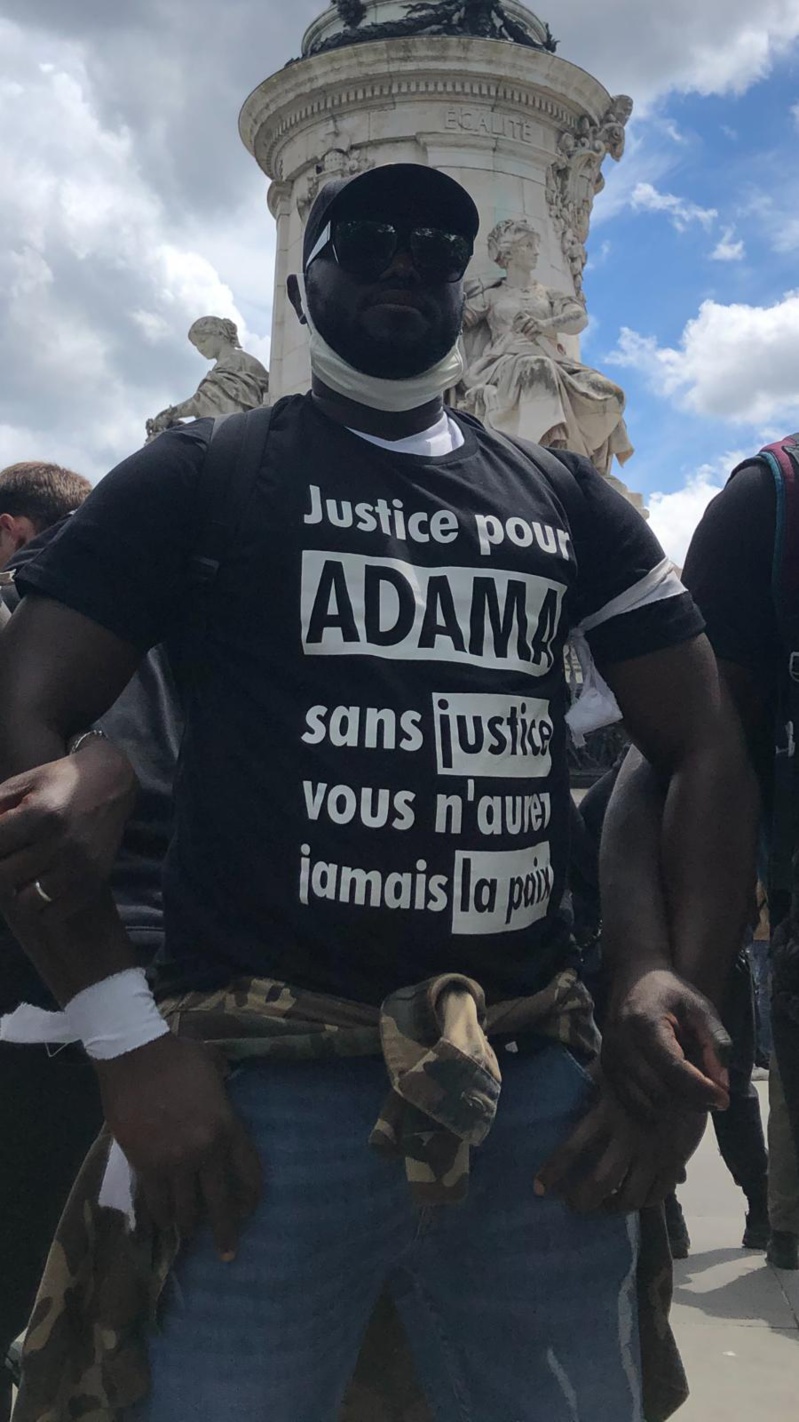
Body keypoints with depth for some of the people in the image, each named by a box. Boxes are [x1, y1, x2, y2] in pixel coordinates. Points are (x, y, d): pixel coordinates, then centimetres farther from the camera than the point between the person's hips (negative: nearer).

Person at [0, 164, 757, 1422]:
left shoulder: (566, 504, 15)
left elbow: (705, 751, 14)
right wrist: (129, 1040, -14)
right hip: (266, 1093, -3)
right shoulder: (207, 477, 4)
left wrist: (682, 994, -1)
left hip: (537, 1087, 4)